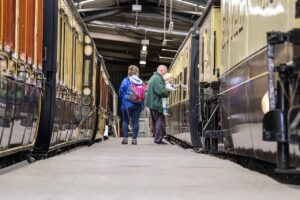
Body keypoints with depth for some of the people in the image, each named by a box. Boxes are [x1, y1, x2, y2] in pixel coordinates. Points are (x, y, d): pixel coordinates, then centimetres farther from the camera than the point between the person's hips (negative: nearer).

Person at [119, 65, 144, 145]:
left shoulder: (125, 81, -6)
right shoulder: (141, 82, 2)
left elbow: (121, 92, -4)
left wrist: (123, 101, 14)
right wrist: (142, 104, 10)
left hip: (127, 104, -2)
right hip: (138, 105, 2)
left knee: (125, 121, 8)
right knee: (135, 121, 5)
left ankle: (125, 138, 1)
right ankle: (134, 139, 2)